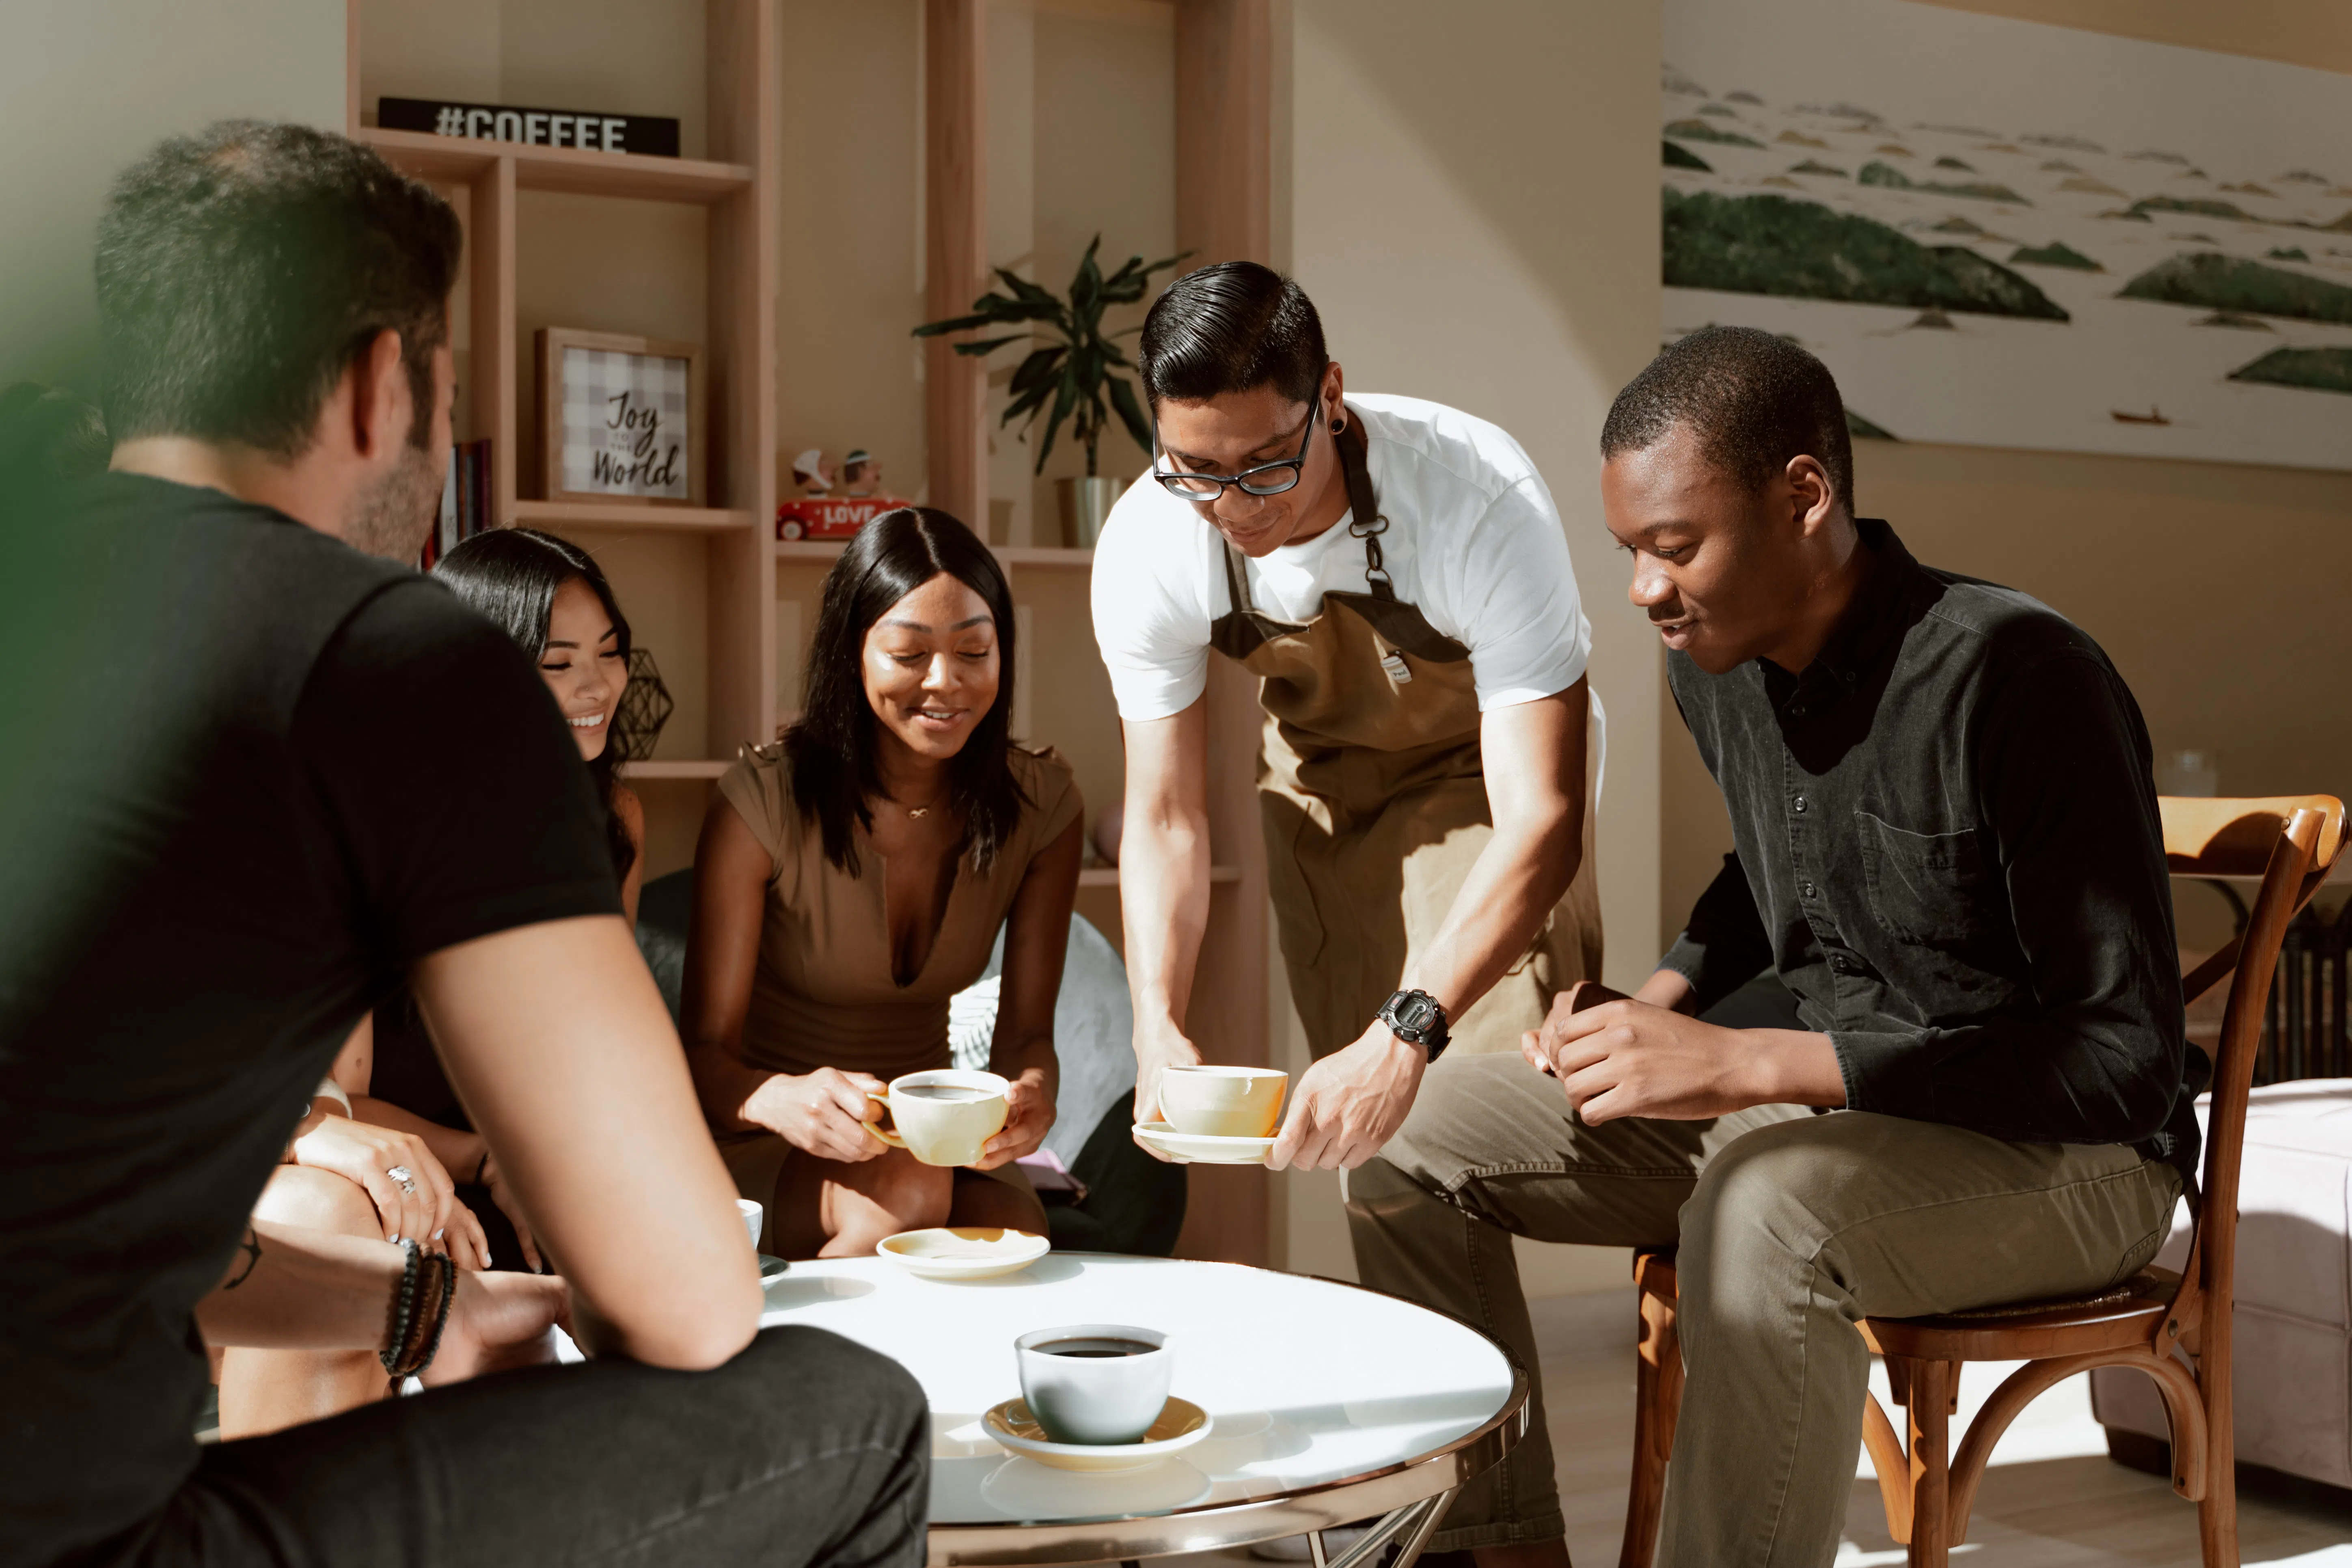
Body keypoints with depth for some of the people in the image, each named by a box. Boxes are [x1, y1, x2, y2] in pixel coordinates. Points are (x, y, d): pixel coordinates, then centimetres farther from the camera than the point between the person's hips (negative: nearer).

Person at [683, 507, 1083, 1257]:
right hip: (767, 1142, -3)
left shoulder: (1041, 805, -5)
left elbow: (1026, 1029, -3)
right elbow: (705, 1053, -17)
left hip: (928, 1133, 3)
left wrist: (1032, 1093, -29)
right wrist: (785, 1101, -42)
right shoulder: (764, 802, -16)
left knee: (1015, 1223, -30)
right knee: (906, 1187, -34)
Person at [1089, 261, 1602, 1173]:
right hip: (1321, 777, 3)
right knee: (1358, 1130, 1)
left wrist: (1407, 1035, -55)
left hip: (1485, 765, -3)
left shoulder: (1484, 500, -40)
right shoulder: (1142, 550, -27)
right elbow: (1164, 818, -17)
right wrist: (1158, 1025, -34)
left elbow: (1539, 822, -42)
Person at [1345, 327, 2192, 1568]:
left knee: (1767, 1204, -40)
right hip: (1816, 1110, 8)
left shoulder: (2016, 677, -23)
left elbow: (2124, 1058, -24)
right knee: (1413, 1133, -2)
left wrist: (1750, 1065, -28)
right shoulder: (1714, 668, 0)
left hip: (2061, 1151, -7)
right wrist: (1661, 1002, 2)